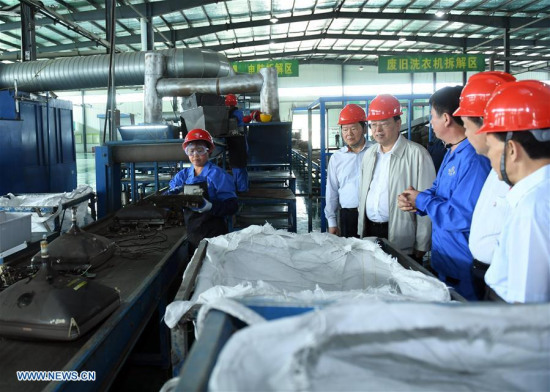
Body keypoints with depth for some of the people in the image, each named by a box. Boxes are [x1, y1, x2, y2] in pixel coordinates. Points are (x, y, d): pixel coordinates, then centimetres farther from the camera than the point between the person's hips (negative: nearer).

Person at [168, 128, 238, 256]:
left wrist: (210, 206, -31)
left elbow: (232, 206, -15)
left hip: (213, 234, -4)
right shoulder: (182, 176, 7)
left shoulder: (217, 174, -8)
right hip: (191, 234, 5)